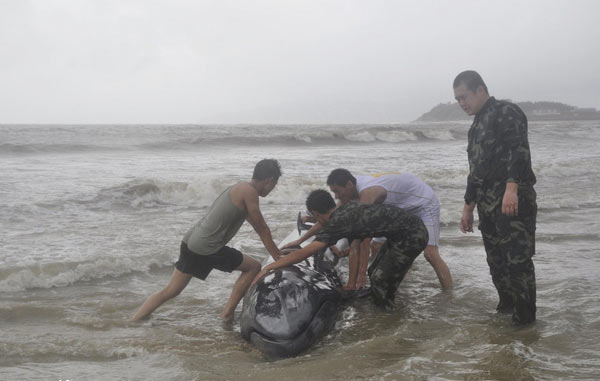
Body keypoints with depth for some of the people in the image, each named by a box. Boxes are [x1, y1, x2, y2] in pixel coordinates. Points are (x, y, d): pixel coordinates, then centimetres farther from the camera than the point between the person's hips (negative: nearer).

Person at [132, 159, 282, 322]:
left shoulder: (239, 188, 18)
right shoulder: (249, 192, -11)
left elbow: (258, 227, 26)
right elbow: (262, 230, -7)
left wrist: (277, 250, 29)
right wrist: (279, 259, 1)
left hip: (191, 241, 9)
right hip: (206, 248, -9)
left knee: (169, 291, 14)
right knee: (253, 267, 4)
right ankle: (228, 313, 7)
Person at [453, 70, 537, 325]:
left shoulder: (506, 112, -4)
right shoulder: (477, 126, 23)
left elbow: (518, 150, -19)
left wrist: (511, 188, -31)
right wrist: (468, 207, 25)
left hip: (513, 201, -9)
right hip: (488, 206, 9)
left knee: (518, 260, -7)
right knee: (496, 261, 11)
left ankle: (525, 318, 0)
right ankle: (507, 307, 23)